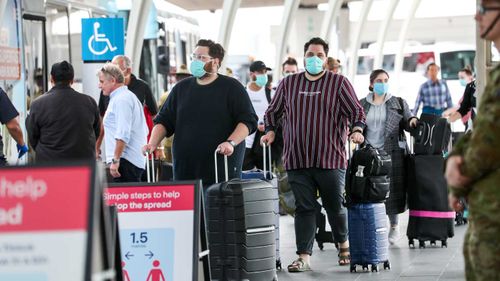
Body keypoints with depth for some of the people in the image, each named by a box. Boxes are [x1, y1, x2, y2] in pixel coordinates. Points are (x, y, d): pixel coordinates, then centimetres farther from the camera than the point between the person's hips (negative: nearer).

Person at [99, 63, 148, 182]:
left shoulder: (121, 100, -10)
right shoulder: (130, 96, 22)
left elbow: (123, 134, -19)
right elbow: (145, 131, 25)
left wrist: (115, 160, -21)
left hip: (125, 160, -10)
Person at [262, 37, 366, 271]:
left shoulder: (339, 83, 4)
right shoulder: (288, 83, 12)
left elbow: (356, 111, 1)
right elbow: (273, 111, 21)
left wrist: (357, 130, -16)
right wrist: (270, 130, 6)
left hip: (330, 159, -2)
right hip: (297, 159, 2)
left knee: (335, 206, 7)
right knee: (304, 208, 0)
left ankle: (344, 245, 30)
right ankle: (304, 257, 1)